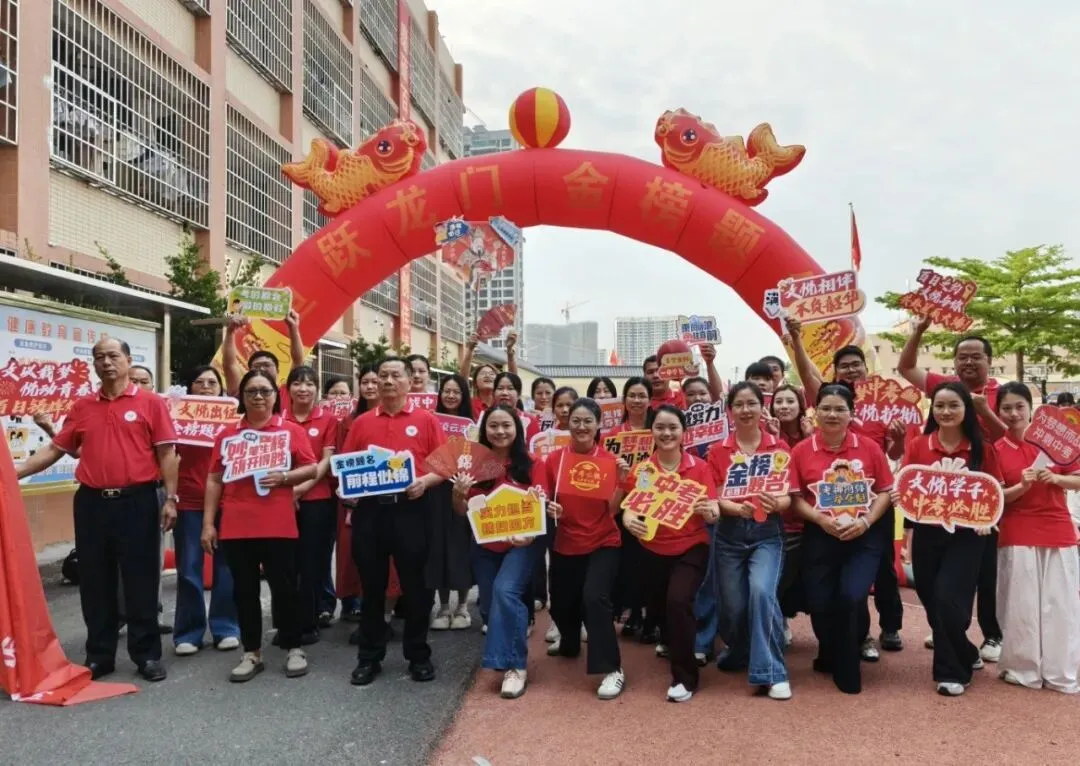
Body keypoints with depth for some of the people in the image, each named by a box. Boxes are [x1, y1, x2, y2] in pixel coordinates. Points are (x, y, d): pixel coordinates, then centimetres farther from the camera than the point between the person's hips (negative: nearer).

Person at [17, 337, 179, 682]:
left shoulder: (151, 403, -1)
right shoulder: (82, 407, 11)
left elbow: (167, 453, -4)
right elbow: (55, 449, 15)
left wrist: (170, 498, -9)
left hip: (136, 501, -4)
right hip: (91, 502, 4)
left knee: (141, 580, 3)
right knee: (95, 583, 10)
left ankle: (147, 654, 14)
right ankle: (99, 655, 22)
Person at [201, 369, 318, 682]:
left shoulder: (291, 430, 2)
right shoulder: (227, 434, 9)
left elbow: (311, 469, 2)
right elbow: (214, 480, 10)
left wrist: (283, 477, -16)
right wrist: (208, 523, 5)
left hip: (278, 525, -2)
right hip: (235, 525, 3)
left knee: (284, 586, 3)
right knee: (244, 589, 9)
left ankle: (293, 648, 17)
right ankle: (251, 653, 20)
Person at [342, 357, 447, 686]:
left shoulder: (426, 420, 3)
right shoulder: (361, 422, 10)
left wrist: (424, 482, -18)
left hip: (411, 509, -2)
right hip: (369, 510, 2)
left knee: (415, 584, 5)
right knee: (371, 586, 10)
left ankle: (419, 655, 20)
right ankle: (369, 657, 22)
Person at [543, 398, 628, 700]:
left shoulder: (608, 460, -9)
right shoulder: (554, 459, -4)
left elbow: (612, 509, -10)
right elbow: (546, 500, 3)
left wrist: (621, 481, -25)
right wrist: (549, 509, -18)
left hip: (603, 543, -3)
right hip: (565, 545, 3)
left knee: (594, 597, -24)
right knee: (561, 604, 15)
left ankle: (612, 670, -7)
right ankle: (570, 641, 52)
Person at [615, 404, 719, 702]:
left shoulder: (699, 467, -10)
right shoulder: (640, 469, -7)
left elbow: (713, 513, -13)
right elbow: (628, 508, -10)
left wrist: (708, 511, -37)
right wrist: (630, 521, -33)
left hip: (691, 548, -3)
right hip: (653, 550, 3)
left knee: (678, 601, -24)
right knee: (656, 604, 20)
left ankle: (685, 677, -3)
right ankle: (670, 640, 59)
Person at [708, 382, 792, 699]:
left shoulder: (778, 449, 2)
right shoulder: (717, 451, 4)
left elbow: (788, 498, -1)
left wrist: (775, 504, -24)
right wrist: (736, 508, -22)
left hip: (768, 533, -1)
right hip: (729, 534, 2)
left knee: (762, 592, -24)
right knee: (733, 606, 5)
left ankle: (771, 672, -10)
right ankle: (737, 654, 38)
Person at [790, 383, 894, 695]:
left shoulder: (869, 447, -2)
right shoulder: (801, 450, -3)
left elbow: (885, 491, 2)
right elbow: (795, 498, 0)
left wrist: (866, 521, -13)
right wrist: (820, 518, -16)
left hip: (864, 535, -1)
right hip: (820, 536, 1)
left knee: (851, 598, -16)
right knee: (820, 604, 4)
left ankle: (846, 669, 10)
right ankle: (830, 653, 39)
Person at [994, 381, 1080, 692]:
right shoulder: (995, 449, -1)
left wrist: (1054, 478, -15)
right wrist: (1022, 486, -18)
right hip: (1017, 536, -2)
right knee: (1022, 605, 0)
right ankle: (1023, 670, 13)